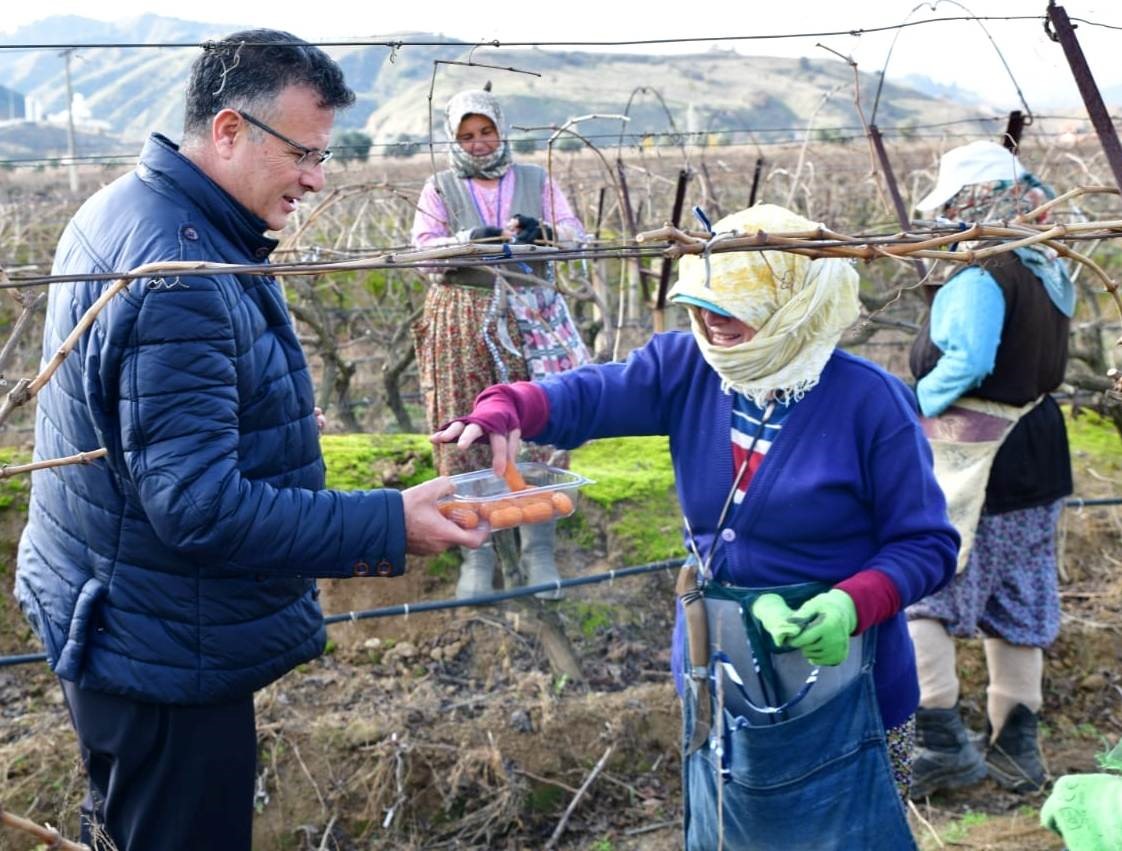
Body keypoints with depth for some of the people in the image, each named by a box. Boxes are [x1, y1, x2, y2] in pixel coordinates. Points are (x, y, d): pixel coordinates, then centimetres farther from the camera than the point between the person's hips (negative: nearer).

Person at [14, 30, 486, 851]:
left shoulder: (127, 212, 4)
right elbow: (199, 506, -31)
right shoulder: (177, 281, -29)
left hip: (122, 623, 10)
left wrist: (277, 433, 19)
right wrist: (387, 527, -28)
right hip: (165, 657, -10)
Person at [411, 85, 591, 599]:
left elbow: (576, 237, 6)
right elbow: (423, 248, -1)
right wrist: (469, 241, -19)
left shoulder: (537, 182, 13)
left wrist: (543, 231, -15)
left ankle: (539, 551, 10)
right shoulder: (440, 189, 10)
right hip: (464, 321, -1)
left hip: (531, 318, 1)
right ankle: (476, 553, 11)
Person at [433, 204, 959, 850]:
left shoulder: (870, 401, -15)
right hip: (717, 681, 4)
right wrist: (501, 413, -38)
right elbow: (584, 395, -17)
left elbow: (929, 545, -12)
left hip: (830, 678, -4)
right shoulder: (689, 369, -5)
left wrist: (853, 604, -30)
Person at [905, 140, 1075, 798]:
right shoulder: (1051, 274, 10)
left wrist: (915, 405, -14)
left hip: (970, 457, -9)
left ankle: (944, 740, 0)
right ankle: (1017, 745, 23)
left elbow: (968, 362, -30)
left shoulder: (979, 277, -18)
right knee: (1017, 599, 15)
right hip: (1038, 449, 9)